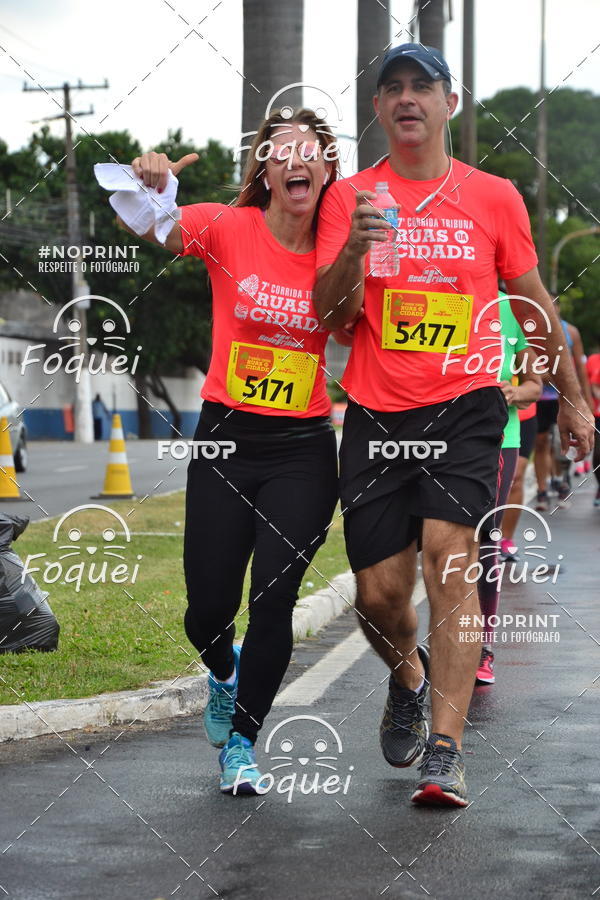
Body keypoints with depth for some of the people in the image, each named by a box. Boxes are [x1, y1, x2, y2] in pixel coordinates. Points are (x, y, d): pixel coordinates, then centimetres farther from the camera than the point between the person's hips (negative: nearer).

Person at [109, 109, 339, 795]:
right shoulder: (230, 229, -4)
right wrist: (148, 188, -39)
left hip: (304, 450, 0)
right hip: (225, 437, 0)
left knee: (272, 601, -8)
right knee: (208, 609, 2)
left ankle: (241, 743, 13)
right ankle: (225, 674, 40)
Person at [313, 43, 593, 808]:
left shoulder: (493, 198, 6)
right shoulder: (350, 198, 5)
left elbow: (533, 303, 16)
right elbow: (331, 316, -3)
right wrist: (353, 248, -21)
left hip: (465, 407, -1)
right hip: (376, 415, 1)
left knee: (448, 559, -18)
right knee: (379, 592, 2)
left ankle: (445, 751, -17)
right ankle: (408, 677, 37)